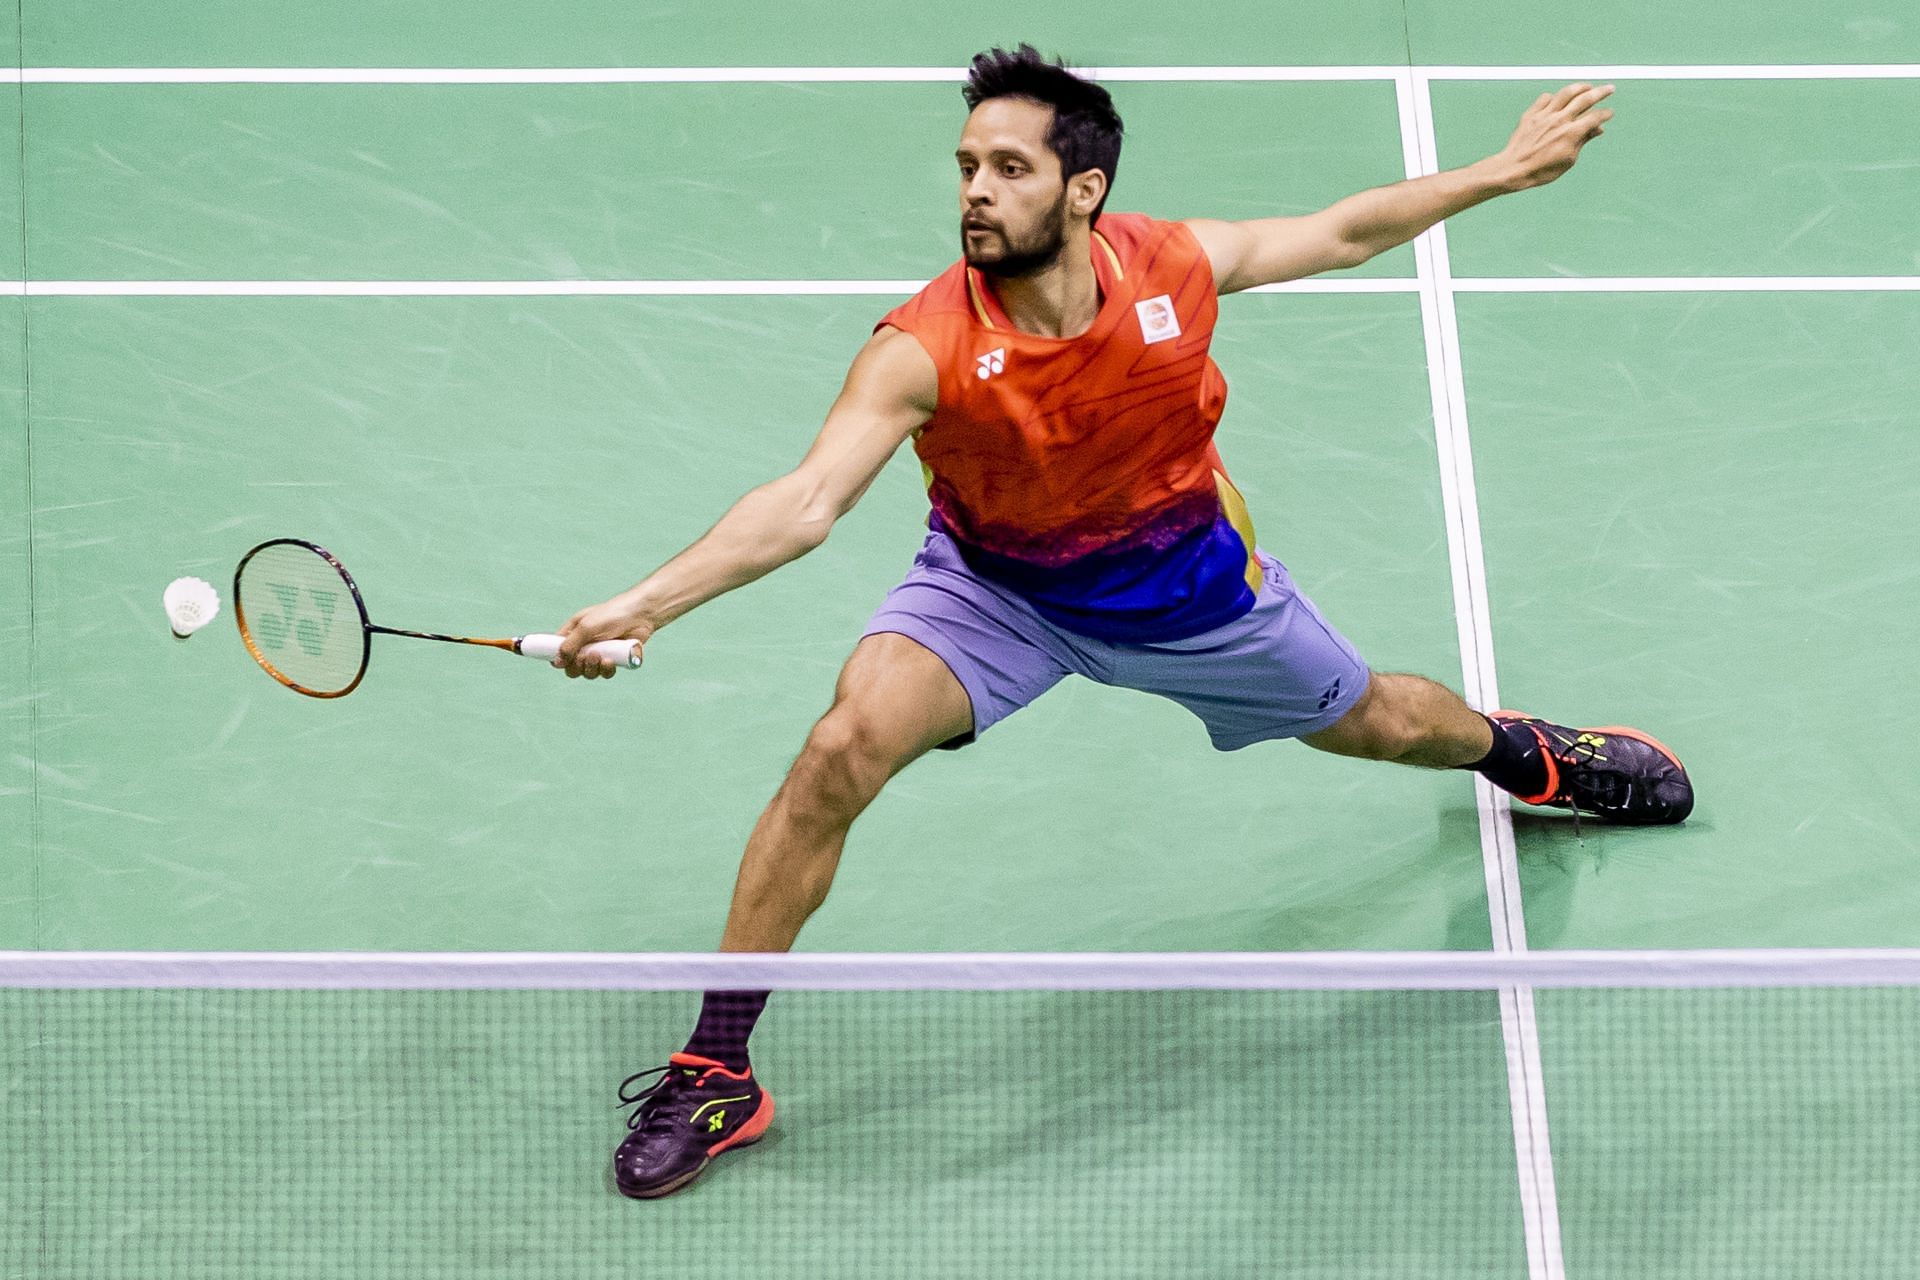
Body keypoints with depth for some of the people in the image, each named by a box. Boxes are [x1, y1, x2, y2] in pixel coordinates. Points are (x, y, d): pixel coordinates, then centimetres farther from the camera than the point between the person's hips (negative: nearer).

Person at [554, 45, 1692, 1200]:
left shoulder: (1177, 267, -24)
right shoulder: (924, 349, -32)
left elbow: (1344, 232, -5)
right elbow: (808, 501, -40)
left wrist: (1504, 172, 0)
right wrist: (649, 603, -53)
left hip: (1184, 573, 2)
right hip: (995, 586, -2)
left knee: (1377, 725, 18)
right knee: (845, 747, -26)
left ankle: (1515, 747, 60)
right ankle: (715, 1073, -15)